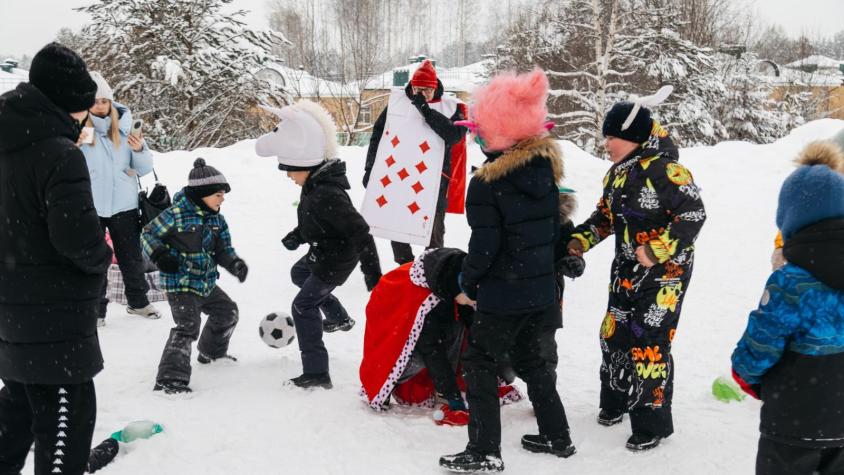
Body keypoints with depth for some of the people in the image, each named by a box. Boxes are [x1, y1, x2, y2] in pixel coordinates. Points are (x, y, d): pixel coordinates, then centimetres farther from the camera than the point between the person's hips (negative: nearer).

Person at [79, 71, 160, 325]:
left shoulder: (124, 127, -1)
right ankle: (96, 308, 19)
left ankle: (138, 301, 32)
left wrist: (140, 150, -18)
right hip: (89, 207, -2)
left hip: (124, 204, 2)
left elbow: (144, 169, 3)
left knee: (132, 257, 15)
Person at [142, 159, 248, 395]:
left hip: (206, 283, 8)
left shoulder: (216, 220, 5)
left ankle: (212, 352, 46)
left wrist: (236, 264, -9)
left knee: (228, 311, 22)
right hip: (180, 284, -8)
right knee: (187, 327, -20)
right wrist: (160, 255, -23)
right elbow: (148, 234, -7)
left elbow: (223, 249, 10)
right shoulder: (176, 214, -16)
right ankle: (170, 378, -19)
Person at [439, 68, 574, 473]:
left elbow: (484, 246, -18)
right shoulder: (545, 171, 2)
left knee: (480, 367, 5)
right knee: (528, 358, 23)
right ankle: (556, 436, 30)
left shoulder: (486, 183, -19)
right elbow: (554, 230, 10)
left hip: (502, 296, -7)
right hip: (543, 290, 7)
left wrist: (467, 285, -3)